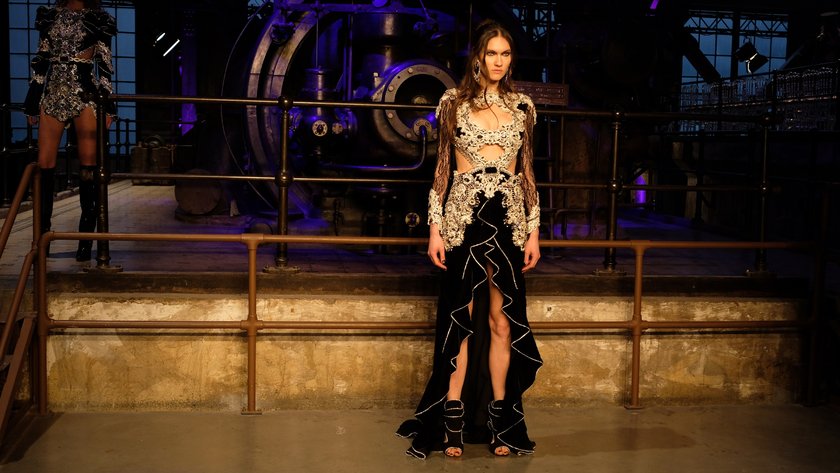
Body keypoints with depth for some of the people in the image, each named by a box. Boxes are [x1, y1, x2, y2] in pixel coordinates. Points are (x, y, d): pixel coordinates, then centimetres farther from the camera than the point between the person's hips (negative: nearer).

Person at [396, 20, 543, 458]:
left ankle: (500, 422, 14)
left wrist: (533, 230, 8)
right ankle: (453, 424, 8)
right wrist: (436, 227, -3)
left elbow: (527, 171, 12)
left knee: (502, 321, 4)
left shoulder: (522, 106, 11)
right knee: (461, 319, 0)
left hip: (508, 220, 2)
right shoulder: (454, 102, 4)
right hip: (465, 217, -2)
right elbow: (442, 167, 4)